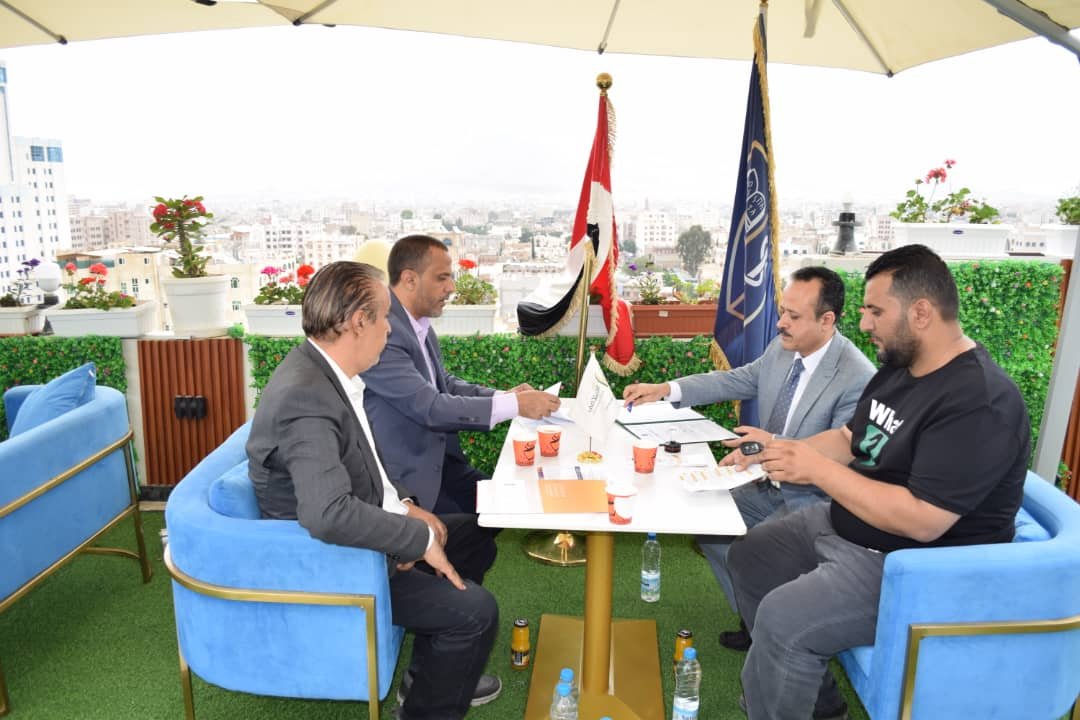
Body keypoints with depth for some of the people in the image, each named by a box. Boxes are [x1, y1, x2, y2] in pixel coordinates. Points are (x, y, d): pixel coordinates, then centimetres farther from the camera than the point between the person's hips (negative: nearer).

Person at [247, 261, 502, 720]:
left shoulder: (324, 370, 0)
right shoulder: (305, 396, -30)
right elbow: (329, 514, -39)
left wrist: (404, 505, 1)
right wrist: (420, 540, -26)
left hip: (359, 527, 10)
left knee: (472, 535, 16)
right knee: (475, 610, -13)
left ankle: (435, 670, 31)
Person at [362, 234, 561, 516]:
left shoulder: (420, 324, 6)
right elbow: (428, 407, -25)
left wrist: (502, 395, 1)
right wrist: (515, 406, -22)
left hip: (439, 458, 8)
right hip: (406, 474, -8)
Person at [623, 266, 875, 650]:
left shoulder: (858, 379, -25)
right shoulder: (782, 349, -4)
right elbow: (736, 380, 7)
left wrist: (774, 444, -29)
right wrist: (665, 389, -2)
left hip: (813, 501, -8)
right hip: (770, 485, 8)